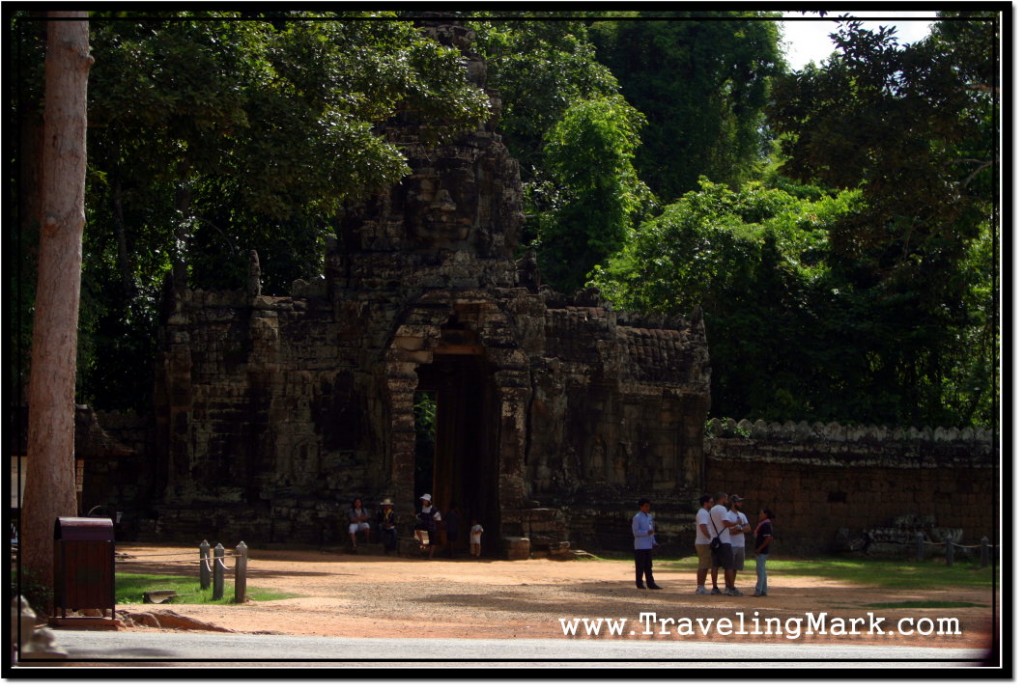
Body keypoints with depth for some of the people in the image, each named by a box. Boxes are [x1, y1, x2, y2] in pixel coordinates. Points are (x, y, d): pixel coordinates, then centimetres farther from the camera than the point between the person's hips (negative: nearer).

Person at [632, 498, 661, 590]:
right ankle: (639, 583, 4)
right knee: (640, 566, -3)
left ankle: (651, 584, 5)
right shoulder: (637, 518, -9)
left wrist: (654, 542, 12)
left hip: (648, 545, 7)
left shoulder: (649, 516, 15)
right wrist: (647, 532, -24)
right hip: (640, 546, -7)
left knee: (649, 565, 6)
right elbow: (635, 532, -13)